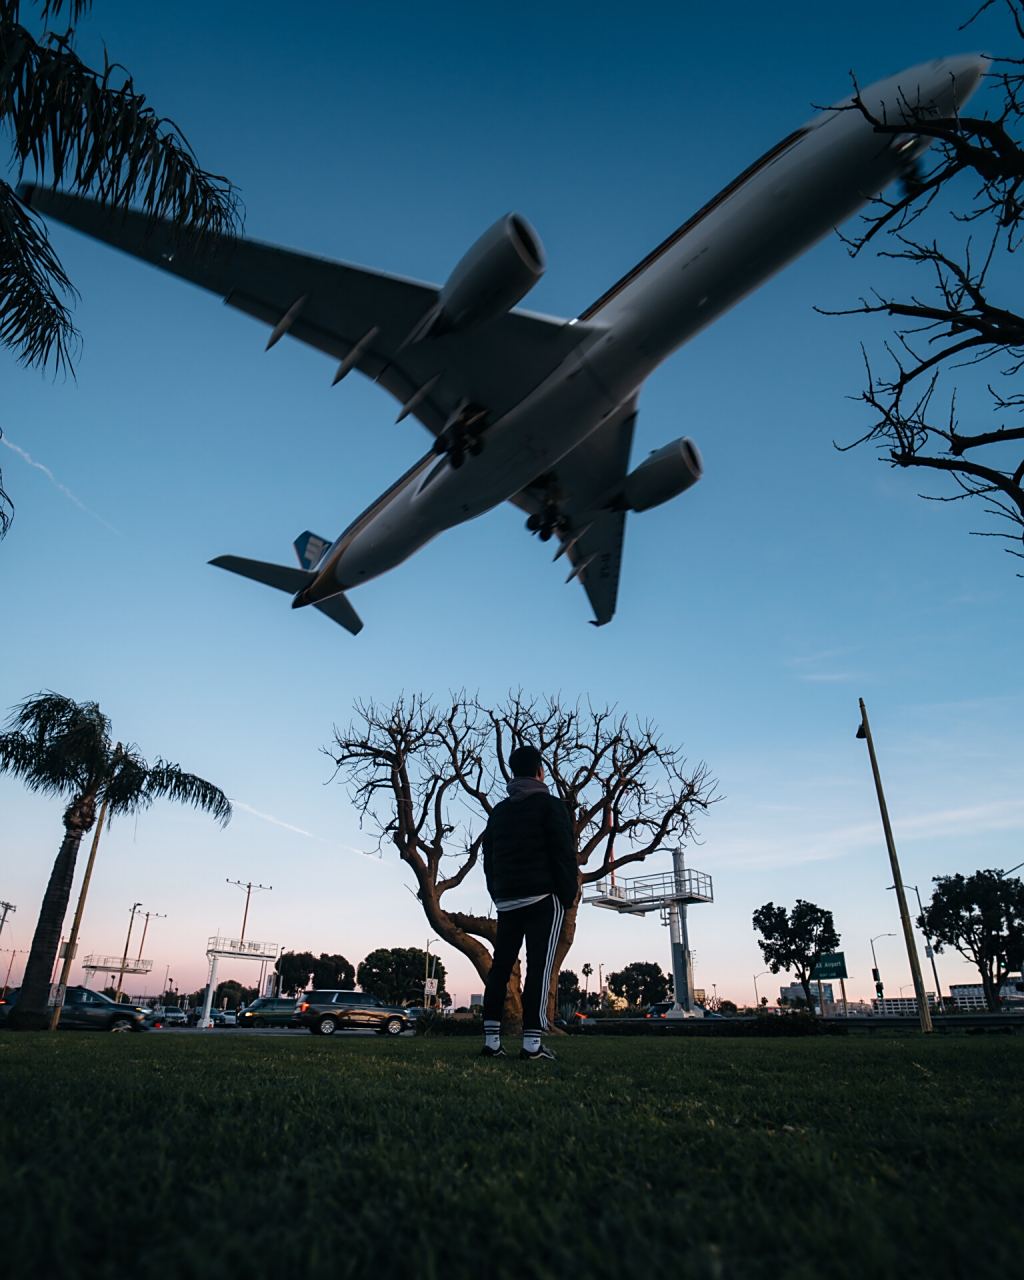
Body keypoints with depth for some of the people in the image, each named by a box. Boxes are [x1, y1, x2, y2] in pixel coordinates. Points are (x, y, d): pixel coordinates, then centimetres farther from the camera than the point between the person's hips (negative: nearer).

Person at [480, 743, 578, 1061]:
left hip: (506, 900, 6)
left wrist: (499, 896, 16)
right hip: (543, 898, -5)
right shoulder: (550, 805, -2)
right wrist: (569, 894, -3)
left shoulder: (499, 811, 15)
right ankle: (532, 1042, -9)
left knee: (499, 968, 6)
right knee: (539, 968, -5)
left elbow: (488, 858, 14)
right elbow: (564, 853, -10)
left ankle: (491, 1040, 4)